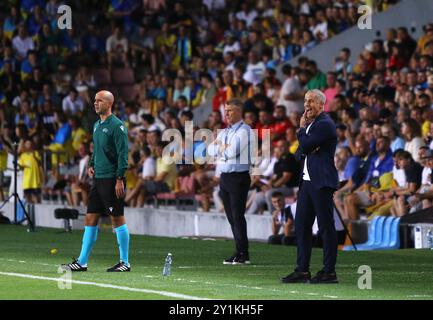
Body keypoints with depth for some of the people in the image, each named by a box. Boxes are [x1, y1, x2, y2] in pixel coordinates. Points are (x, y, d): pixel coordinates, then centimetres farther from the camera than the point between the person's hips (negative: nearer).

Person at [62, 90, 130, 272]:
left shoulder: (116, 125, -11)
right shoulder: (97, 125, 15)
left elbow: (123, 153, -15)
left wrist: (120, 179, -19)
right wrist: (92, 165, 12)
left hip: (112, 180, -9)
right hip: (98, 179, 9)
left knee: (117, 219, -4)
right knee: (90, 219, 7)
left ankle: (124, 262, 3)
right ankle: (82, 262, 9)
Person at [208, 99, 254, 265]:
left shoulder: (244, 131, -8)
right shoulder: (224, 132, 18)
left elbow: (232, 151, -18)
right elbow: (211, 150, 12)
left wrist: (220, 146, 0)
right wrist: (224, 147, -5)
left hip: (238, 177, -8)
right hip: (224, 176, 8)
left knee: (238, 215, -9)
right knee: (231, 216, 8)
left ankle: (242, 254, -6)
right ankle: (240, 253, 12)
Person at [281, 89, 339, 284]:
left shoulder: (325, 124, -11)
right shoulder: (311, 124, 19)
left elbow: (305, 145, -18)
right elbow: (300, 153, 19)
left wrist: (302, 128, -1)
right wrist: (304, 152, -3)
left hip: (321, 183, -10)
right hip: (307, 181, 10)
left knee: (326, 226, -5)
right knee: (301, 225, 9)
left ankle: (329, 272, -3)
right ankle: (302, 270, 12)